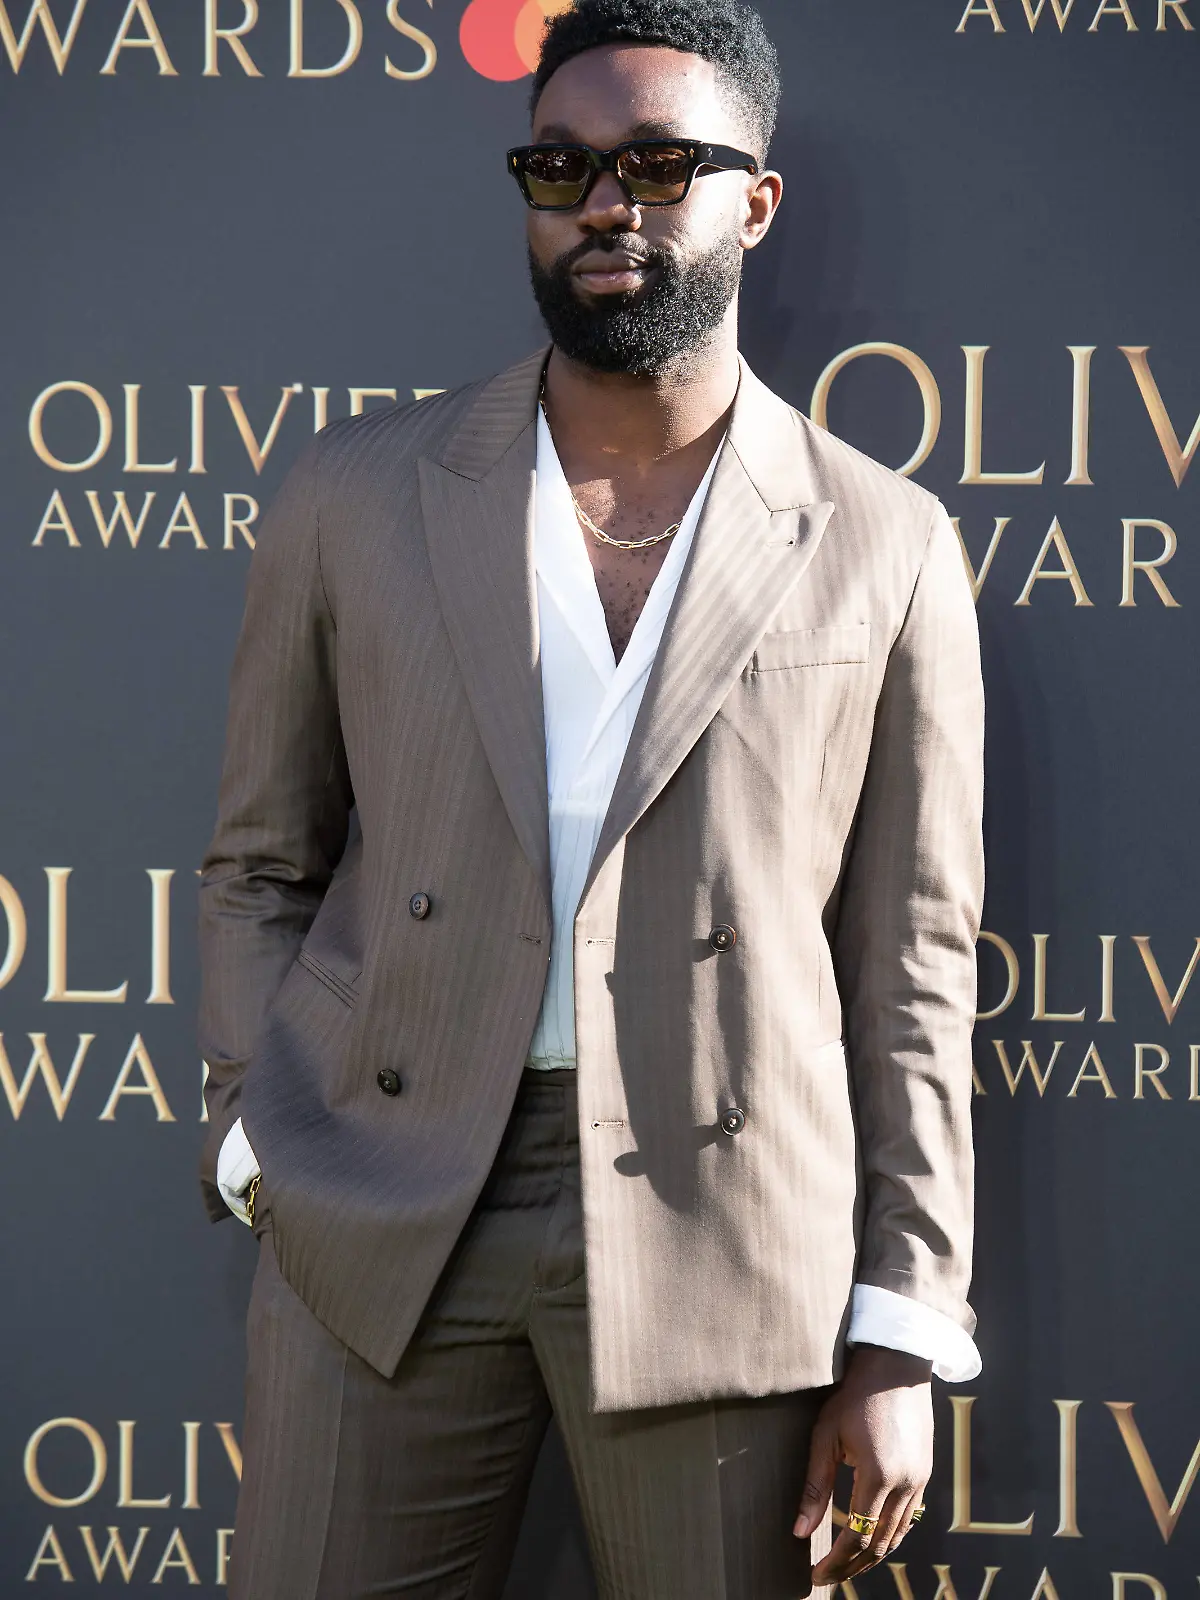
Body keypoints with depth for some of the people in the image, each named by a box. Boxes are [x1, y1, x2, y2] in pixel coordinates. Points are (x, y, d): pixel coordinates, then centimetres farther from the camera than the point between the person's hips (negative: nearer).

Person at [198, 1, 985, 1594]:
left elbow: (909, 962, 3)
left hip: (724, 1244, -1)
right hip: (382, 1226, 1)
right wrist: (267, 1149, -1)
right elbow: (262, 866, 12)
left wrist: (900, 1337, -1)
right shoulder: (358, 495, 7)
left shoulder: (884, 549, 3)